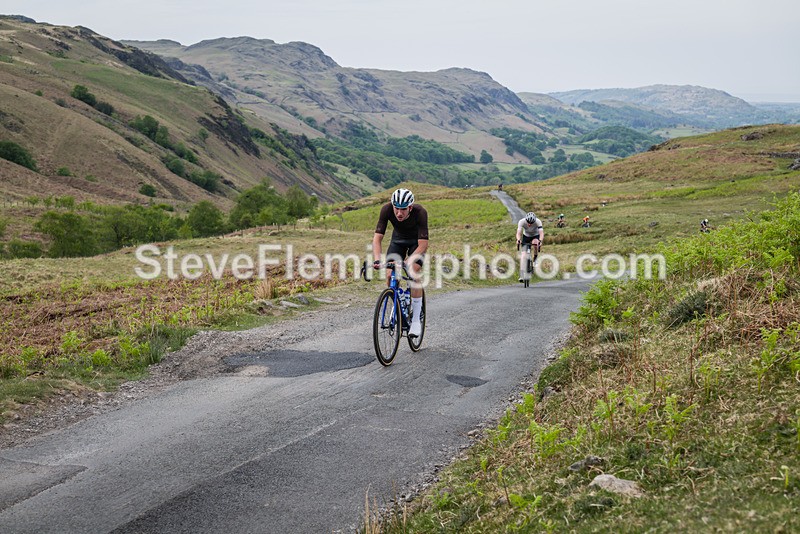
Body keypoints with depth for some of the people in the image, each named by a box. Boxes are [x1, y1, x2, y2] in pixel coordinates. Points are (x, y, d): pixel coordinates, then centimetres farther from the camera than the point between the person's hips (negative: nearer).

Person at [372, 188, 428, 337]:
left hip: (416, 241, -3)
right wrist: (377, 260, -49)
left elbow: (423, 244, -40)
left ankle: (415, 320, -9)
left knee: (414, 275, -21)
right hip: (398, 238, 3)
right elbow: (377, 237, -33)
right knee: (390, 275, -13)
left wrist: (409, 262, -54)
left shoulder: (420, 212, -38)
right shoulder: (387, 209, -32)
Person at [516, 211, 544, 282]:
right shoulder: (522, 221, -30)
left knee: (535, 242, -37)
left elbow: (541, 233, -42)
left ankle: (535, 258, -12)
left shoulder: (538, 222, -33)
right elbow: (518, 232, -39)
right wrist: (518, 240, -59)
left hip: (535, 236, -1)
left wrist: (540, 241, -60)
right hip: (526, 236, 1)